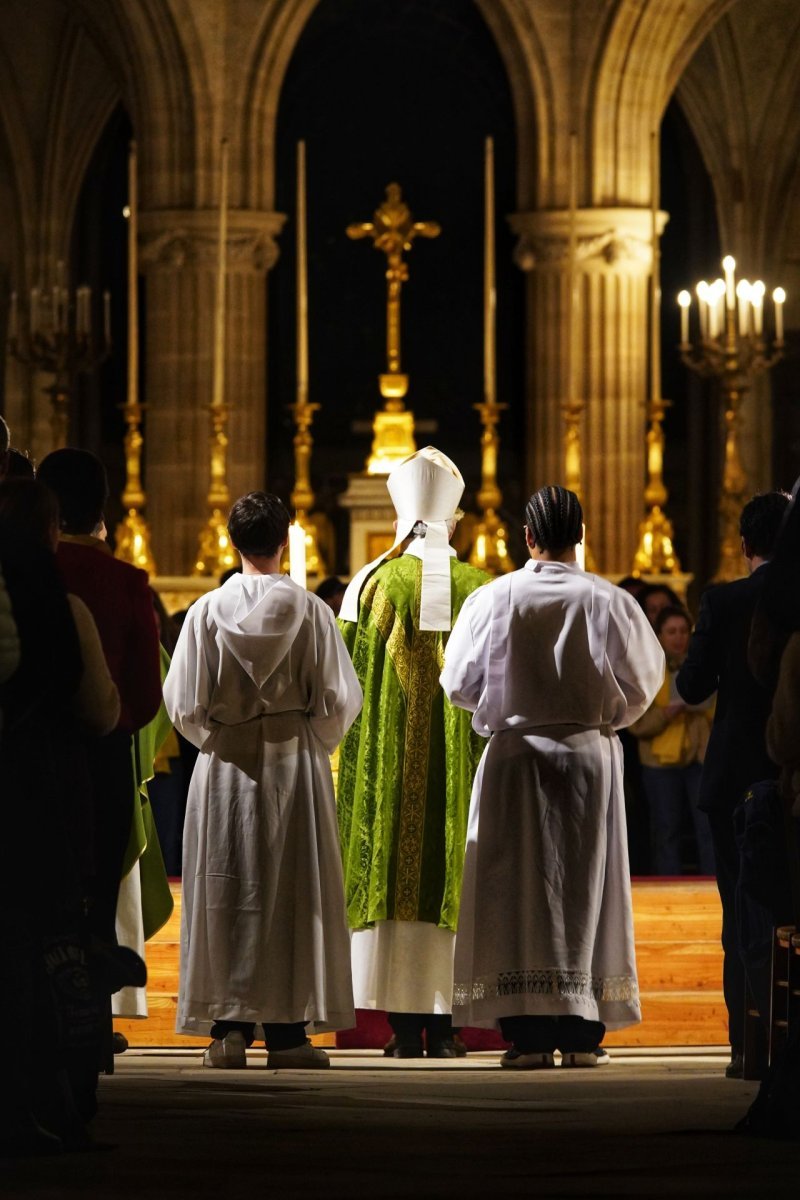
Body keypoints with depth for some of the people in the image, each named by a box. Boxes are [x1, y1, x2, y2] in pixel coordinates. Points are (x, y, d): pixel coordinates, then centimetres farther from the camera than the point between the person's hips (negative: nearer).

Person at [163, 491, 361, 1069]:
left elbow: (183, 701, 0)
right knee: (291, 890, 3)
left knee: (224, 891, 5)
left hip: (223, 765, 1)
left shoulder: (207, 612, -4)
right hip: (296, 764, -1)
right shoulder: (311, 611, -7)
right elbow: (339, 700, -3)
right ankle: (287, 1029, 2)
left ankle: (228, 1027, 1)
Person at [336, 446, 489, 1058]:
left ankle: (404, 1027, -2)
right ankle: (442, 1024, 1)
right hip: (458, 766, 1)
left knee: (393, 872, 1)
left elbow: (350, 679, -1)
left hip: (389, 760, -1)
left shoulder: (375, 584, -3)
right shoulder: (480, 589, 2)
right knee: (451, 874, 4)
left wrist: (348, 766, 8)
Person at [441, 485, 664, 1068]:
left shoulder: (492, 600, -6)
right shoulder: (608, 602, -6)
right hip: (591, 754, 0)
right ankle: (582, 1034, 4)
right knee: (585, 887, 6)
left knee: (517, 889, 3)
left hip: (514, 755, 0)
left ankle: (528, 1034, -2)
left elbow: (459, 682, 2)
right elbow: (641, 682, -1)